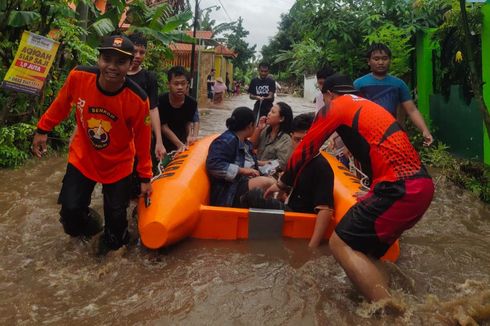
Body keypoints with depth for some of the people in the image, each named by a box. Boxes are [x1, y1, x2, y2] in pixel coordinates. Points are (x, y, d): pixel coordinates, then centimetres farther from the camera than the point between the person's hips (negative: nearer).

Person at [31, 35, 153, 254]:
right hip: (82, 158, 2)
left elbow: (142, 141, -14)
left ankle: (113, 239, 41)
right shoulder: (78, 77, -22)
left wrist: (145, 178, -6)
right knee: (70, 210, -2)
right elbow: (61, 104, -1)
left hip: (118, 165, -1)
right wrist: (42, 130, 9)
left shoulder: (138, 100, -27)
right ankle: (86, 227, 36)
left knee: (116, 216, 4)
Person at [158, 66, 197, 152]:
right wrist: (180, 145, -27)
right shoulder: (161, 101, -24)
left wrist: (189, 135, -17)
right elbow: (164, 127, -19)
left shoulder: (191, 103, -15)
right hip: (163, 144, -3)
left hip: (182, 141, 3)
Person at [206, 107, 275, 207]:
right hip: (229, 192, -10)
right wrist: (242, 170, -23)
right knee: (266, 183, -28)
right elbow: (213, 165, -24)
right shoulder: (226, 141, -12)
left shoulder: (245, 142, 16)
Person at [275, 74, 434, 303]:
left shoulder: (335, 106, 5)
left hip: (399, 188, -9)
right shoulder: (370, 106, 28)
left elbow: (305, 149, 10)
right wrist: (373, 194, 51)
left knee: (341, 244, -4)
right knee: (363, 246, 19)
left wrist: (284, 181, 26)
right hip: (422, 184, 9)